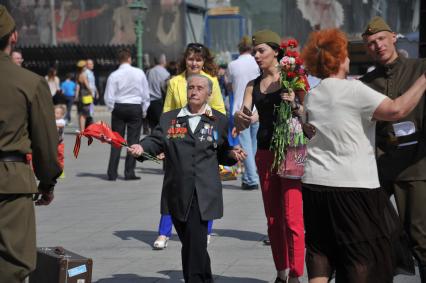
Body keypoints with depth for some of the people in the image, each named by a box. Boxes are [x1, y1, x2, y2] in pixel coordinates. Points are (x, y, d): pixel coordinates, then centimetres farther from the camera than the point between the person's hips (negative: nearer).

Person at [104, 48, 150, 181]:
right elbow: (146, 93, 3)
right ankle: (129, 173, 3)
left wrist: (113, 109, 10)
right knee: (133, 141, 5)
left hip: (119, 108, 0)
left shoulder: (114, 76, -7)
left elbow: (108, 98, -7)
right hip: (135, 107, 0)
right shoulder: (139, 73, -3)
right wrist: (144, 110, 13)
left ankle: (112, 173, 5)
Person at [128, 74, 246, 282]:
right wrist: (141, 147, -19)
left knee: (195, 243, -11)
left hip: (203, 194, -3)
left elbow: (222, 154, 13)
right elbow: (156, 140, 1)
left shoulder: (219, 121, 8)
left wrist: (233, 154, -7)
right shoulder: (169, 118, 13)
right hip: (177, 193, 3)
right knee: (190, 243, 11)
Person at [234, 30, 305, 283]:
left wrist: (295, 104, -23)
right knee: (272, 218, 11)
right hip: (265, 152, 5)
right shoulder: (253, 85, 12)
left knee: (292, 218, -10)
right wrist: (240, 117, -16)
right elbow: (241, 126, 7)